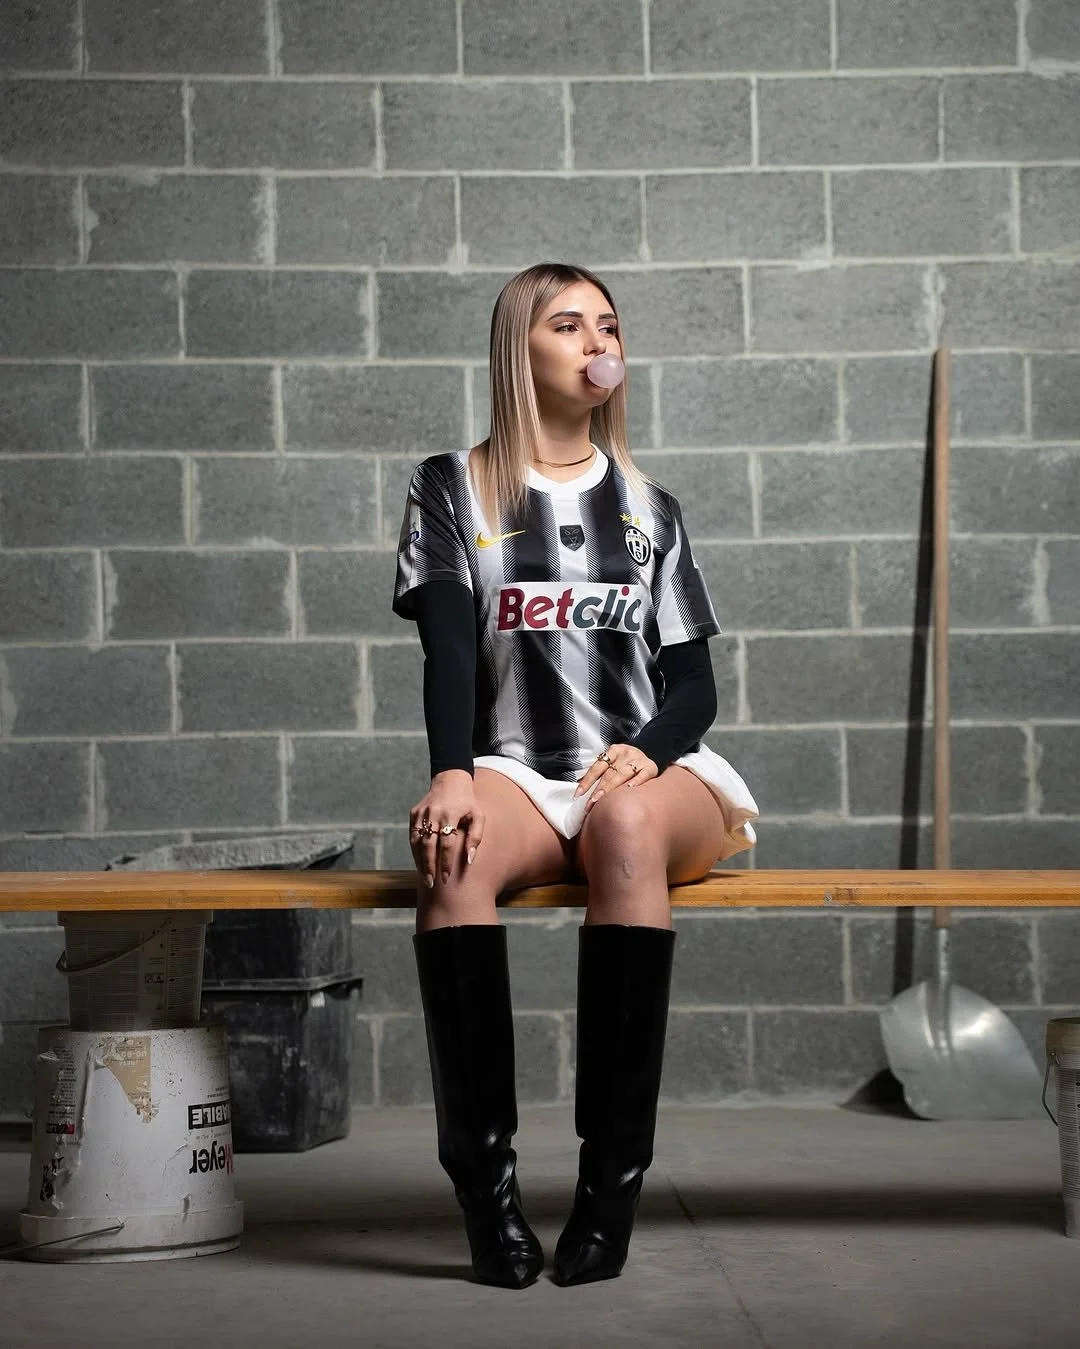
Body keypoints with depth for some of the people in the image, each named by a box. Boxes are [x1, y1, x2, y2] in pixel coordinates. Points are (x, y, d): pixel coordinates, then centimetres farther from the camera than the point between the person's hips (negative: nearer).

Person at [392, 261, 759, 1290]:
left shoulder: (648, 508, 19)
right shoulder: (454, 490, 13)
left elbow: (695, 681, 12)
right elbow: (449, 647, -2)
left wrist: (647, 749, -12)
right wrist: (451, 772, -22)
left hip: (654, 776, 1)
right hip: (520, 775, -1)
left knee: (624, 824, -37)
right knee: (452, 846, -36)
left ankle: (612, 1173, -36)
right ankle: (485, 1176, -34)